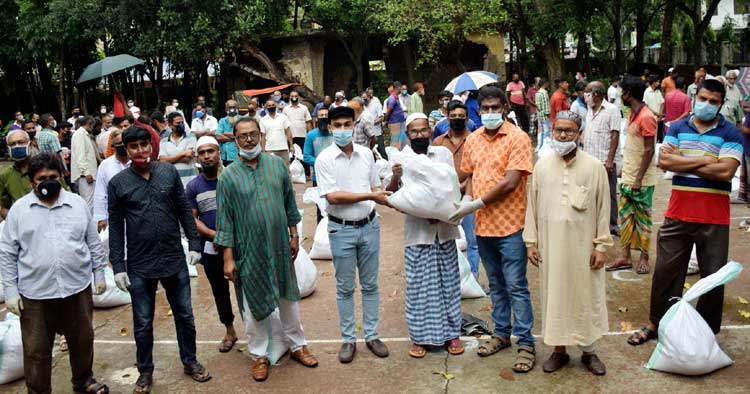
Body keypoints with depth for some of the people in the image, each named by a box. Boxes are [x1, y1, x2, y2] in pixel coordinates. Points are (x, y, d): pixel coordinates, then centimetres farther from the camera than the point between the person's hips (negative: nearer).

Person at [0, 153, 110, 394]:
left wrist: (99, 274, 8)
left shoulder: (78, 204, 3)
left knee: (82, 340, 16)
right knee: (37, 350, 7)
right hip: (35, 294, -2)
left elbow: (94, 243, 9)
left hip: (77, 288, 2)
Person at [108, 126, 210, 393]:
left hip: (175, 260, 1)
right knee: (143, 323, 12)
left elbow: (184, 210, 5)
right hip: (140, 266, -1)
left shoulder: (169, 172, -1)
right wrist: (118, 266, -4)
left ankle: (190, 362, 34)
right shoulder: (117, 183, -4)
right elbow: (115, 227, -2)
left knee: (185, 316, 14)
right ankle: (145, 371, 31)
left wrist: (194, 244, 1)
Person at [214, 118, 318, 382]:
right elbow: (225, 219, -6)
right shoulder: (229, 176, -7)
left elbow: (289, 202, 8)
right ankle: (259, 354, 28)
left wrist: (294, 235, 8)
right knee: (253, 305, 10)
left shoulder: (277, 164, 0)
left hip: (280, 246, 2)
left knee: (289, 298, 15)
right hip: (250, 251, -2)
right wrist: (228, 258, -8)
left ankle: (297, 345, 34)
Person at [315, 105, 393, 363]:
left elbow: (376, 187, 11)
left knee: (370, 284, 12)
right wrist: (369, 196, -20)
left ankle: (372, 335, 25)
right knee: (345, 288, 8)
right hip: (342, 230, -3)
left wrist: (388, 199, -10)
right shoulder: (324, 159, -10)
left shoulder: (366, 154, 2)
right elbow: (333, 196, -17)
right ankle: (348, 339, 21)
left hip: (369, 226, 3)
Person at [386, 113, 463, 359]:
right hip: (416, 231, -2)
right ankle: (419, 336, 20)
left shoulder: (444, 153, 3)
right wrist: (395, 177, -27)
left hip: (444, 228, 2)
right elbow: (390, 195, -6)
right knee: (418, 285, 6)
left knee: (449, 281, 11)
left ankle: (451, 332, 26)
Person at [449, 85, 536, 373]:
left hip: (510, 225, -6)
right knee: (496, 284, 18)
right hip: (483, 225, 6)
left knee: (516, 287, 1)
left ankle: (526, 343, 13)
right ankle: (501, 333, 32)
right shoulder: (472, 140, 8)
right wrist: (466, 199, -4)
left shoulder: (517, 138, -11)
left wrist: (477, 204, -16)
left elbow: (510, 183, -18)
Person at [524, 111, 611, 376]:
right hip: (550, 244, 2)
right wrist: (531, 242, 3)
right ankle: (559, 350, 24)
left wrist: (601, 245, -4)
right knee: (555, 295, 10)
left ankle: (588, 351, 23)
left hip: (583, 244, -2)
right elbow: (533, 205, 5)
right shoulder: (542, 165, 2)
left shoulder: (593, 166, -4)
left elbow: (603, 208, -2)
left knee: (585, 296, 8)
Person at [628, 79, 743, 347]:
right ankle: (656, 324, 25)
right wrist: (704, 160, -13)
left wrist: (681, 161, -11)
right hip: (678, 213, 2)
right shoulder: (677, 128, 7)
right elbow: (664, 161, -9)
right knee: (665, 271, 9)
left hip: (713, 218, -2)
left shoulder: (731, 133, -2)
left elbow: (725, 171, -17)